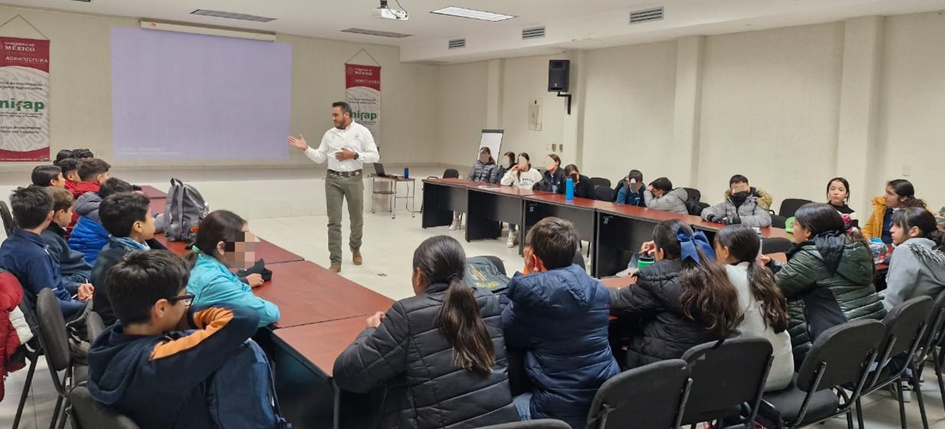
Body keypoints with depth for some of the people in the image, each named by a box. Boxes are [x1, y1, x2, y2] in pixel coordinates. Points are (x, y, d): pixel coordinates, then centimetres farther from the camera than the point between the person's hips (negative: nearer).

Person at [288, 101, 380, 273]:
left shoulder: (362, 131, -2)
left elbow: (374, 156, -5)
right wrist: (306, 148, -6)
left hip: (354, 179, -2)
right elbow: (319, 158, 8)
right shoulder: (329, 134, 7)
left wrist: (354, 155, -14)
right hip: (333, 180, 2)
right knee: (334, 222, -2)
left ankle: (355, 249, 40)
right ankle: (335, 262, 1)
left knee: (357, 219, 12)